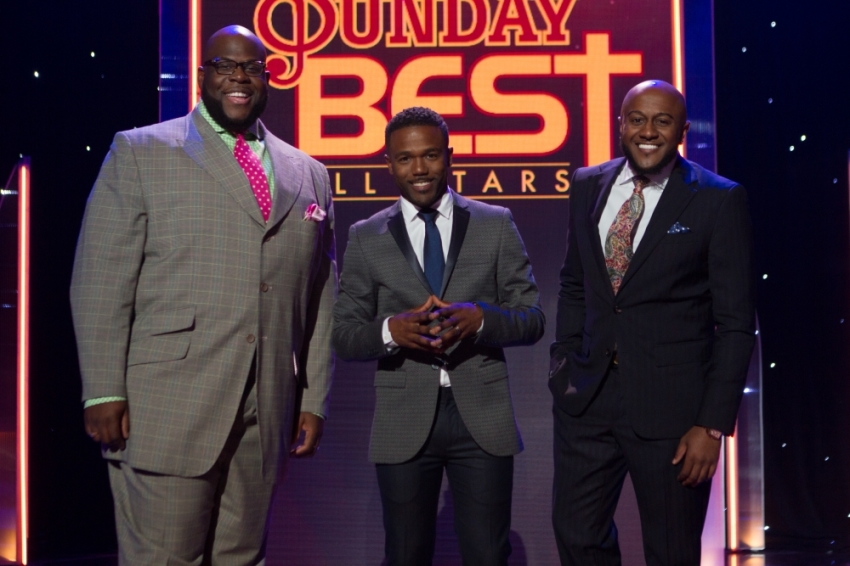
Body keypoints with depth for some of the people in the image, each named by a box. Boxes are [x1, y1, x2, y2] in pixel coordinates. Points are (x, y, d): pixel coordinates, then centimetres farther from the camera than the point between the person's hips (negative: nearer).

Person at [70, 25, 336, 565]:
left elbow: (320, 300, 14)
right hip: (166, 409, -3)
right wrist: (105, 392, -9)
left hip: (266, 416, 4)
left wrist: (314, 400, 10)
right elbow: (101, 282, -2)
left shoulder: (309, 175, 14)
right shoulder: (139, 152, 3)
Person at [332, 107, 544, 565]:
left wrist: (479, 319, -16)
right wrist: (390, 330, -17)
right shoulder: (366, 238, 7)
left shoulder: (496, 225, 6)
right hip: (404, 421, 1)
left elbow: (531, 319, 4)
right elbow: (343, 337, 5)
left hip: (482, 418, -1)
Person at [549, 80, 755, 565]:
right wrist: (565, 360, 8)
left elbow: (736, 323, -7)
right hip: (587, 396, 4)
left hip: (671, 404, -4)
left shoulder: (719, 200, -7)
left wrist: (714, 424, -11)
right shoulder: (588, 186, 7)